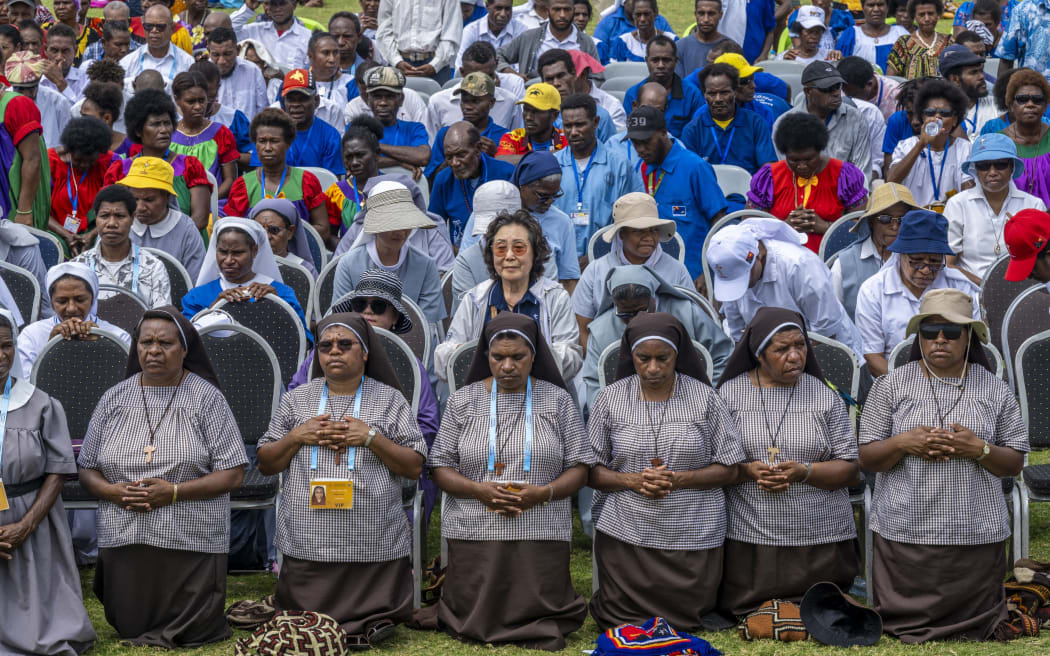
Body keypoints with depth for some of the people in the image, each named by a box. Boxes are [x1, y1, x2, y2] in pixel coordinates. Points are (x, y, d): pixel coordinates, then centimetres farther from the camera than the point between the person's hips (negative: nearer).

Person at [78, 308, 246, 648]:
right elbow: (87, 470, 12)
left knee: (191, 635, 1)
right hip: (125, 543, 3)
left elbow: (233, 475, -6)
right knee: (129, 631, 9)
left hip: (190, 543, -3)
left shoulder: (206, 397, -3)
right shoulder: (115, 398, 7)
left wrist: (174, 492, -18)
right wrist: (111, 491, -11)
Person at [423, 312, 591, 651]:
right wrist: (478, 489, -15)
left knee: (538, 623, -3)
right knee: (472, 624, 2)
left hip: (541, 535, 0)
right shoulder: (463, 400, 5)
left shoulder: (557, 400, 4)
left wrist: (543, 493, -17)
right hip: (474, 533, 1)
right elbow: (441, 467, 5)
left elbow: (579, 468, 3)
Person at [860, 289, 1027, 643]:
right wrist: (902, 444, -14)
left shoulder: (995, 391, 6)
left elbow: (1014, 464, 6)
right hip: (904, 534, 0)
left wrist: (979, 450, -13)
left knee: (970, 634, 4)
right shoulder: (891, 386, 4)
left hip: (976, 537, 0)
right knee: (901, 629, 2)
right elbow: (866, 458, 5)